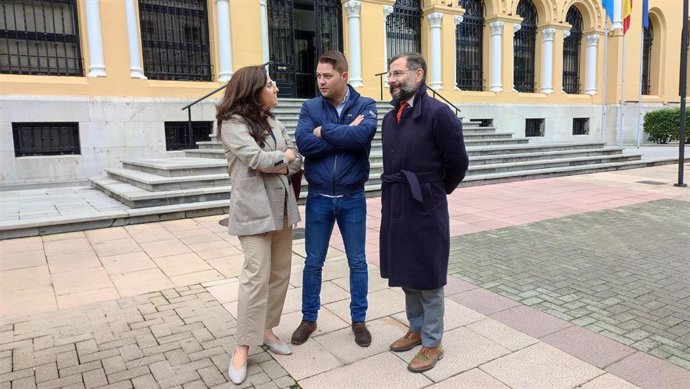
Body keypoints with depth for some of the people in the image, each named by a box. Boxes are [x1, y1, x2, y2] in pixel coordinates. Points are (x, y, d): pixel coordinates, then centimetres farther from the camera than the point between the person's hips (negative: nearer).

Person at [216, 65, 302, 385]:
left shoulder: (274, 124, 14)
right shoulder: (233, 124, -7)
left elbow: (296, 161, 9)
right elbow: (257, 158, -18)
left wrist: (276, 166, -10)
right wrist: (284, 156, -1)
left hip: (281, 206, 7)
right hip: (254, 209, -7)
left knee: (281, 273, 10)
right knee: (257, 276, -9)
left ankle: (266, 330, 26)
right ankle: (242, 347, 4)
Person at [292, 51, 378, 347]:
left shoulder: (366, 106, -3)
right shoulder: (310, 107, 1)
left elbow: (362, 136, -25)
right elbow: (303, 143, -17)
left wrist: (324, 131, -15)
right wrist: (346, 134, -17)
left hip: (352, 199, -1)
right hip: (318, 199, 1)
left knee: (357, 262, 10)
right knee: (313, 262, 11)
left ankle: (359, 320, 28)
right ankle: (309, 319, 29)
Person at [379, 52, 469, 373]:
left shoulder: (438, 113, -14)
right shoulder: (390, 117, 9)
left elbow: (457, 164, -8)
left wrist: (436, 191, 5)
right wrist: (397, 194, 12)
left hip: (425, 210, -7)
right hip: (395, 208, 7)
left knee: (428, 279, 6)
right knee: (406, 274, 19)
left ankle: (433, 344, 23)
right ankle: (416, 329, 38)